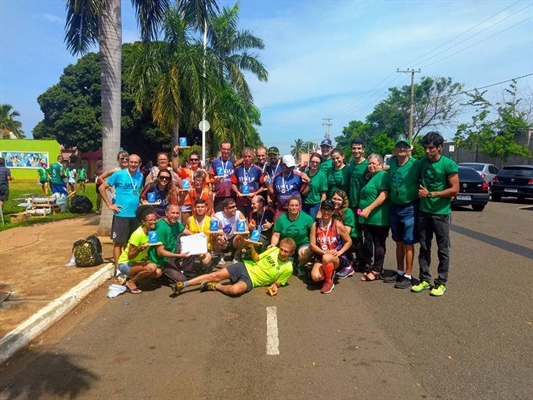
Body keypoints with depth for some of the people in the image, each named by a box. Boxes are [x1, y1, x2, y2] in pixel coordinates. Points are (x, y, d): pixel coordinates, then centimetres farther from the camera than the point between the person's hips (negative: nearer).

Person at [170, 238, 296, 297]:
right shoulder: (273, 250, 1)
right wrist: (252, 247, -9)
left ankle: (215, 287, -6)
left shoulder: (287, 268, -7)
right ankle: (182, 285, -5)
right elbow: (256, 259, 7)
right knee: (216, 275, -11)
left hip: (251, 280, -3)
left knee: (235, 290, -36)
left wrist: (274, 286, -19)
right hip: (246, 267, 3)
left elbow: (277, 282, 3)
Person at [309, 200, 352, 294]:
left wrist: (339, 252, -14)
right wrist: (325, 252, -17)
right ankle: (330, 272, 11)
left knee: (326, 258, -39)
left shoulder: (338, 225, -7)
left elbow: (349, 241, 1)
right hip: (321, 256, 3)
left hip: (337, 258, -3)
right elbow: (312, 245, -1)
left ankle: (329, 282, -11)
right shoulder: (315, 225, -1)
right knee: (315, 277, -25)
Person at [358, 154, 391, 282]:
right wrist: (364, 210, 17)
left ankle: (376, 271, 3)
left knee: (379, 244, -2)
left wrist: (369, 209, -24)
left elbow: (384, 195, -21)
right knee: (375, 243, 14)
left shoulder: (383, 175, -10)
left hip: (378, 218, -9)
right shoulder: (371, 177, 20)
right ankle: (375, 267, 21)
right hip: (369, 218, 9)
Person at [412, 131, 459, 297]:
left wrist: (431, 194, -16)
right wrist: (420, 192, 1)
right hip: (423, 212, 5)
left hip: (441, 213, -5)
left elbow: (455, 189, -13)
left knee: (443, 250, 5)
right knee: (424, 248, 10)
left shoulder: (449, 165, -10)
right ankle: (424, 280, 20)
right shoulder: (422, 162, 5)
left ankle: (441, 283, 15)